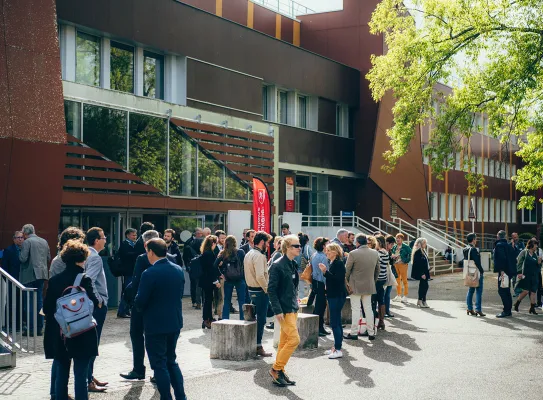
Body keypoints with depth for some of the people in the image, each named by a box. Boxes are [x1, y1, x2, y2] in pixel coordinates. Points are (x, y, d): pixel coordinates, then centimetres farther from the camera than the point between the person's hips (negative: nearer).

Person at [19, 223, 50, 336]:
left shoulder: (27, 242, -10)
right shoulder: (44, 241, 10)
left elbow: (23, 258, -16)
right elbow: (49, 258, 13)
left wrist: (19, 255, 4)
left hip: (30, 275, -6)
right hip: (42, 275, 6)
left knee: (29, 302, -1)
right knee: (39, 300, 10)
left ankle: (30, 328, -2)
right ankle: (39, 328, 12)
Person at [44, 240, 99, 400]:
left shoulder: (54, 280, 1)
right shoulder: (84, 279, -11)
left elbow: (46, 308, 2)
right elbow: (94, 303, -14)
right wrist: (98, 303, 7)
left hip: (59, 336, 4)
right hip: (82, 335, -4)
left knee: (61, 374, 14)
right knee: (80, 374, 1)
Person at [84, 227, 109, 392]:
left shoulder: (87, 255, 11)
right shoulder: (95, 258, -18)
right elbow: (89, 281, -30)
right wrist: (98, 300, -19)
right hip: (97, 305, -10)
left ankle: (90, 377, 25)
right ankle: (88, 382, 1)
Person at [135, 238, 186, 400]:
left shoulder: (149, 274, -19)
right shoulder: (178, 270, 2)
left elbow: (140, 302, -15)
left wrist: (144, 310, 6)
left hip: (156, 325, -7)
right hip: (175, 322, 7)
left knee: (159, 364, 4)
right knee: (171, 360, 20)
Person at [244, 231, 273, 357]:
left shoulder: (248, 254, 12)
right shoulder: (259, 256, -19)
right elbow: (260, 276, -28)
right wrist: (267, 289, -16)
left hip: (251, 289, 9)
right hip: (260, 291, -9)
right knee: (261, 319, -2)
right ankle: (258, 347, 2)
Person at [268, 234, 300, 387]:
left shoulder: (293, 265, 12)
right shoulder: (277, 266, -14)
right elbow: (272, 289, -16)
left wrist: (295, 303, 17)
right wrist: (277, 310, -20)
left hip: (293, 308, 9)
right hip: (284, 310, -9)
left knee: (284, 341, 11)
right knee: (294, 339, -12)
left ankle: (279, 373, 17)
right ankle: (276, 369, -1)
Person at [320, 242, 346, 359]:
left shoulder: (338, 263, -15)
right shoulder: (333, 263, 15)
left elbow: (337, 279, -26)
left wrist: (325, 271, -27)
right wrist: (325, 272, 9)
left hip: (338, 296, -11)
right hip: (333, 296, 11)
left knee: (335, 323, -10)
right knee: (336, 323, 14)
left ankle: (338, 350, -7)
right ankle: (336, 347, 21)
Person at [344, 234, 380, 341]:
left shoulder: (353, 254, -15)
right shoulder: (375, 253, 1)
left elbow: (347, 270, -8)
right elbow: (377, 269, 11)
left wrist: (346, 282, 7)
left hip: (356, 286, -5)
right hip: (369, 286, 5)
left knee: (355, 309, 0)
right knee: (368, 308, 13)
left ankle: (354, 333, 3)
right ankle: (371, 332, 16)